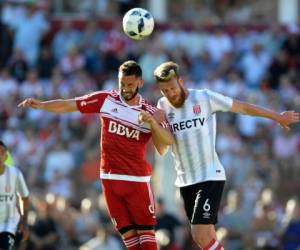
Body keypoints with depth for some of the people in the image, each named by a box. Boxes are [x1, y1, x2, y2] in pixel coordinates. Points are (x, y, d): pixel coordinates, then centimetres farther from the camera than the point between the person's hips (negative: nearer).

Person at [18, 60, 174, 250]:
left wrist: (152, 122, -27)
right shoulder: (105, 100, 2)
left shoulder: (151, 113, -1)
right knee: (128, 233, 2)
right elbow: (70, 105, 1)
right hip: (110, 178, 2)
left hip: (137, 179, -2)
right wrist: (40, 105, -11)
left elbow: (168, 142, -12)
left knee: (146, 231, -3)